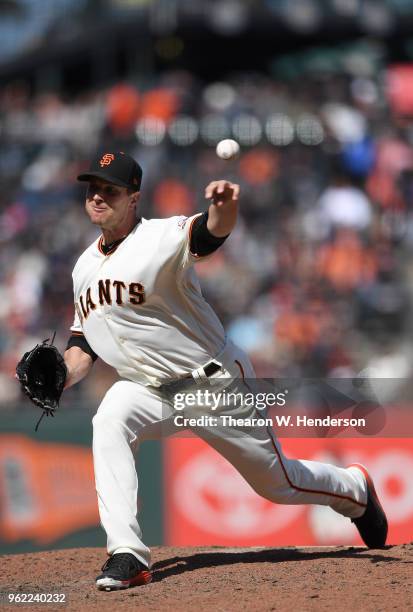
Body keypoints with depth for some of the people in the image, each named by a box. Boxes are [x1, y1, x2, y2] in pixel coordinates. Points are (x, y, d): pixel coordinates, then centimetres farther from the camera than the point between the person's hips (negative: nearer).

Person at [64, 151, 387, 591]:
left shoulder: (162, 238, -20)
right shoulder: (84, 268, 3)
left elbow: (213, 231, -43)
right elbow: (84, 345, 13)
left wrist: (224, 207, -66)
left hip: (216, 385, -5)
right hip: (147, 388, 5)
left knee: (278, 483, 7)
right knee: (108, 423, -28)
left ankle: (355, 490, 40)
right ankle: (127, 555, -31)